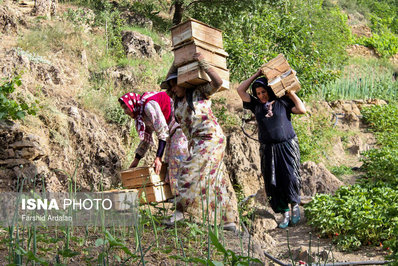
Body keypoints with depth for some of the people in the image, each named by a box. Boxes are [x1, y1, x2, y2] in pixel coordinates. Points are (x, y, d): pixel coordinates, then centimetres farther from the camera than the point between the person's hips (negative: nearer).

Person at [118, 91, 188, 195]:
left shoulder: (149, 105, -15)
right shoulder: (141, 114, 15)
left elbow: (163, 132, -20)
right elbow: (146, 139, 25)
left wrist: (158, 157, -22)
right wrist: (136, 160, 24)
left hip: (179, 131, -10)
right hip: (171, 137, 10)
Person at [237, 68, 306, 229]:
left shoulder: (283, 102, 3)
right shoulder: (256, 105, 11)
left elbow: (302, 110, -5)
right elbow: (240, 90, 7)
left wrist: (291, 93, -1)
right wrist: (256, 75, 7)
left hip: (287, 146, -3)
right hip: (268, 149, 3)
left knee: (290, 177, -11)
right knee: (273, 182, 1)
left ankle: (295, 204, 15)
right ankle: (285, 213, 11)